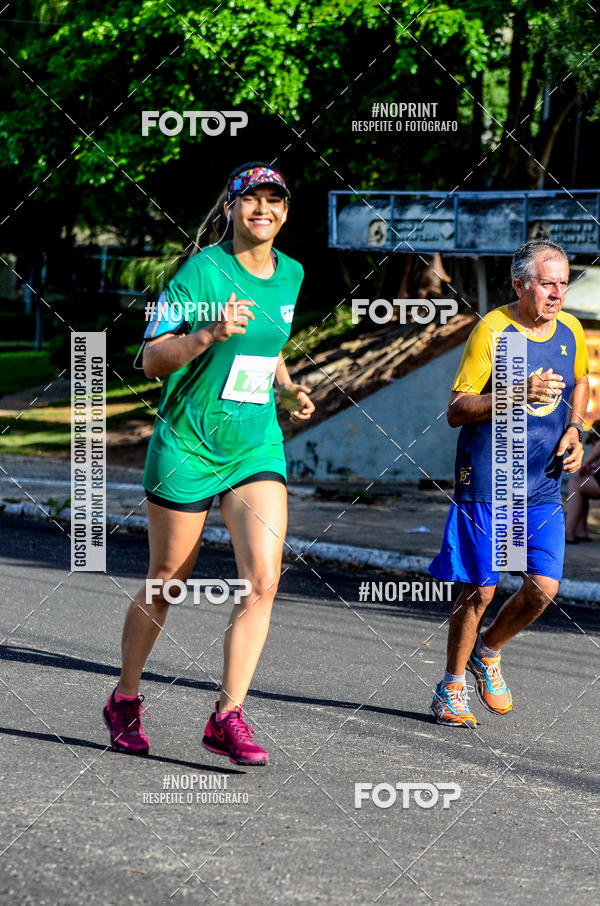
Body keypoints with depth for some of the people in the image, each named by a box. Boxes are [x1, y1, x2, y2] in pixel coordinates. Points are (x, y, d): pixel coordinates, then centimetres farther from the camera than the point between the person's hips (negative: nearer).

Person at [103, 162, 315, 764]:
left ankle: (227, 717, -6)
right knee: (166, 583, 7)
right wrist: (211, 334, -29)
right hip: (188, 445, -4)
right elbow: (152, 359, -14)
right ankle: (124, 702, 27)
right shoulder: (202, 271, -11)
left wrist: (287, 390, 9)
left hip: (258, 447, 4)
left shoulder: (290, 275, 8)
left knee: (263, 581, -12)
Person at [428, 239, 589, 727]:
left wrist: (574, 430, 7)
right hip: (486, 482, -5)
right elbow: (456, 411, -12)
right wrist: (517, 395, -26)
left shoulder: (570, 330, 4)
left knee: (543, 588, -4)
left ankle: (488, 651, 24)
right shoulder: (492, 330, -12)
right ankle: (452, 687, 18)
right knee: (480, 591, -1)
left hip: (543, 487, 5)